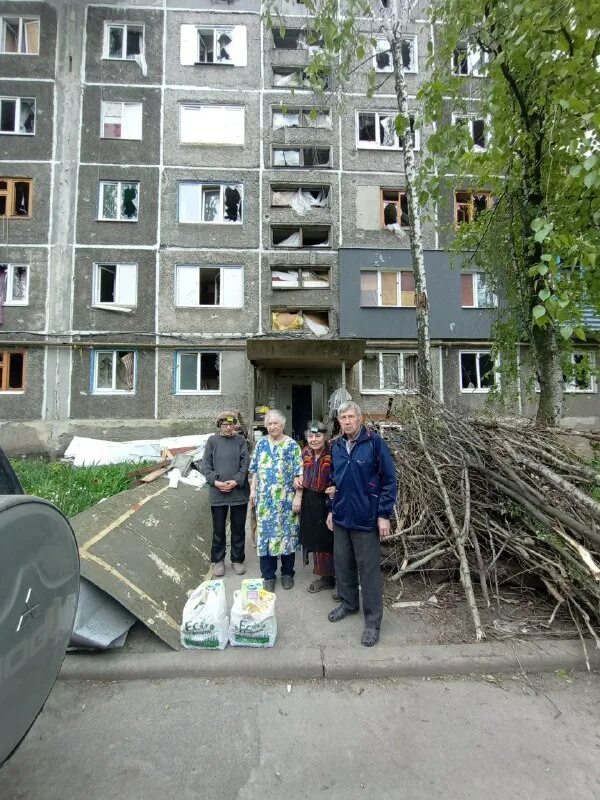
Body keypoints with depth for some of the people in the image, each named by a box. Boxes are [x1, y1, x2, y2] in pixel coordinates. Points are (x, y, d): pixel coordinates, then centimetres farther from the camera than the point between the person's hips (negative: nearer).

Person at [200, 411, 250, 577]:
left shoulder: (240, 440, 1)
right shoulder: (212, 441, 1)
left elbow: (246, 464, -4)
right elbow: (205, 465, 0)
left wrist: (236, 481, -15)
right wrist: (215, 482, -13)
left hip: (239, 492, 0)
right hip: (217, 493, 0)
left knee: (238, 528, 11)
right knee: (218, 529, 12)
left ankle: (237, 559, 28)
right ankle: (218, 560, 29)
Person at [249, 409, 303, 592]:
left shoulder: (292, 445, -4)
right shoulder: (261, 444, 7)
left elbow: (298, 474, -7)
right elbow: (255, 470, 13)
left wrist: (298, 497, -11)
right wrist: (253, 490, 6)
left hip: (285, 500, -3)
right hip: (264, 499, 3)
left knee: (287, 534, 6)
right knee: (265, 534, 7)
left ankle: (287, 573, 25)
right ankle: (268, 575, 22)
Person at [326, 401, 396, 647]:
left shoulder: (374, 442, -12)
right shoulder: (336, 446, 6)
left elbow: (389, 479, -11)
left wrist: (384, 515, -13)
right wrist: (332, 509, 15)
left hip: (366, 518, -6)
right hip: (341, 517, 6)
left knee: (369, 569, 4)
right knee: (342, 563, 17)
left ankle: (373, 621, 20)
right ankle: (348, 603, 39)